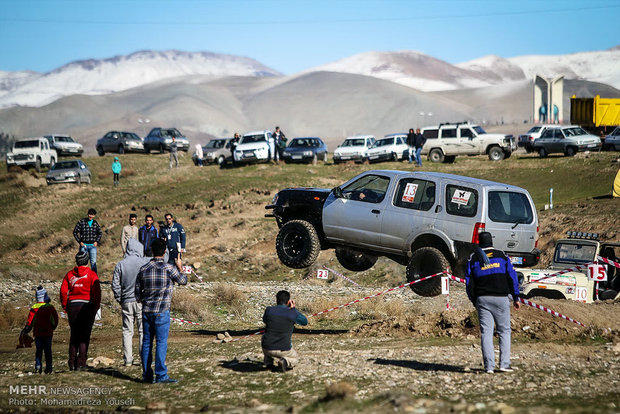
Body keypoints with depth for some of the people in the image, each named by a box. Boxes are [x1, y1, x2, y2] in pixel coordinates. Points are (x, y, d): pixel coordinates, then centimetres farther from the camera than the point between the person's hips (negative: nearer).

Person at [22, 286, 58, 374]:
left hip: (38, 333, 0)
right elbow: (55, 319, 2)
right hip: (48, 333, 0)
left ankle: (38, 365, -8)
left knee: (38, 350, 8)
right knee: (48, 350, 6)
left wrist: (25, 331, 2)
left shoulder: (34, 308, -5)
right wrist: (52, 328, 18)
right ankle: (48, 368, 3)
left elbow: (30, 321, -6)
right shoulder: (50, 307, -4)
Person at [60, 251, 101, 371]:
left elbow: (63, 291, 3)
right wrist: (96, 307, 1)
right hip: (87, 306, -3)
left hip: (73, 306, 3)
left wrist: (66, 307, 10)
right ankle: (81, 363, -6)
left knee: (74, 335, 13)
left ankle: (72, 363, 9)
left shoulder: (69, 274, 6)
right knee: (84, 335, 1)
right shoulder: (91, 274, -3)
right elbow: (96, 292, -9)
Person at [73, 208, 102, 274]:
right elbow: (75, 232, 0)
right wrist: (80, 241, -7)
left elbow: (100, 233, 19)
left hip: (92, 245, 1)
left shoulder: (95, 223, 5)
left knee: (93, 262, -5)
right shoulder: (81, 222, -5)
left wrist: (97, 241, 5)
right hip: (84, 245, -1)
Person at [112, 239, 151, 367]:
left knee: (127, 331, 8)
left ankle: (128, 359, 6)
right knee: (143, 331, 4)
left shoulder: (120, 265, -1)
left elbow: (115, 285, 0)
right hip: (142, 301, -2)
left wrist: (120, 300, 10)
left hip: (126, 302, 2)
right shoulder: (144, 262, -8)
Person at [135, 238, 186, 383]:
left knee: (147, 342, 9)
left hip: (146, 310, 4)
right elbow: (183, 281, 8)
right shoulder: (169, 268, -10)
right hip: (162, 311, -4)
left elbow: (138, 294, 7)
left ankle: (147, 374, 13)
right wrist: (180, 267, 26)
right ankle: (161, 375, -4)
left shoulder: (143, 269, 2)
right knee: (161, 342, -2)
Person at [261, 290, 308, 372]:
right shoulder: (293, 313, -9)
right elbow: (305, 322, 11)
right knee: (295, 359, 29)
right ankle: (286, 362, -6)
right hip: (284, 349, -2)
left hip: (268, 349, 2)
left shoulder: (269, 310, -5)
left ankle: (269, 361, 19)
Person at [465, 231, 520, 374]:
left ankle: (489, 366, -6)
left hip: (482, 299, 1)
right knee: (504, 331, 8)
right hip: (501, 298, 0)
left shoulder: (473, 259, 6)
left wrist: (474, 301, 14)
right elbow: (512, 277, 3)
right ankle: (504, 364, 0)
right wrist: (516, 298, 8)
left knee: (486, 332, 1)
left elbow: (469, 283, 5)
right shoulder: (501, 256, 6)